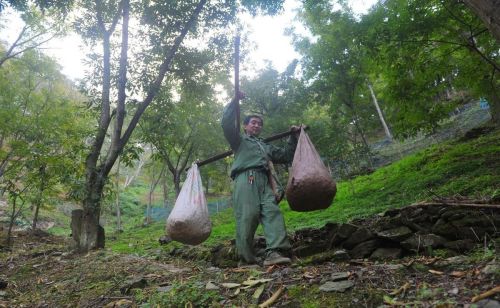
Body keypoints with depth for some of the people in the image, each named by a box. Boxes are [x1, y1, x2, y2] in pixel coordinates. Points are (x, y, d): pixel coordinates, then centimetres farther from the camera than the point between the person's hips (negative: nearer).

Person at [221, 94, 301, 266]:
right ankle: (246, 259, -16)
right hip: (246, 179, -5)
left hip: (264, 181, 5)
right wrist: (235, 101, 7)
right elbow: (227, 123, 10)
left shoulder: (266, 147, 40)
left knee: (272, 211, -18)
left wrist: (293, 138, 31)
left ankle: (273, 253, -30)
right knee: (248, 216, -18)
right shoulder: (239, 140, 26)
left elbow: (285, 156, 37)